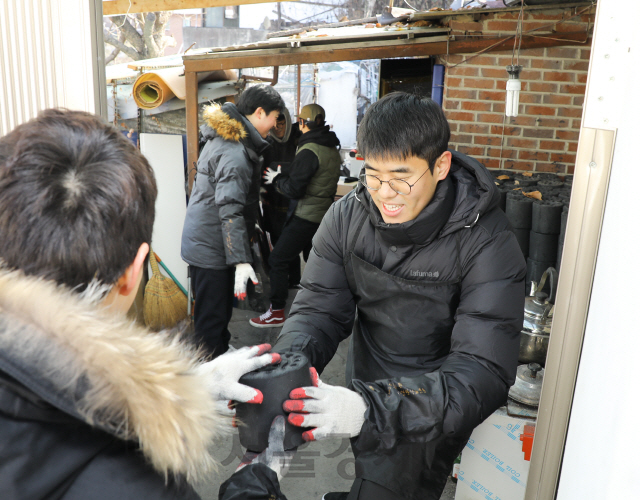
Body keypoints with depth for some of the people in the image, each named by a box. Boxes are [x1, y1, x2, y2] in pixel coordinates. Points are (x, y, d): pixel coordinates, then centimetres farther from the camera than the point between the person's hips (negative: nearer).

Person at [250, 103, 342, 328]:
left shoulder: (309, 151, -16)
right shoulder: (333, 149, 11)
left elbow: (294, 190, -18)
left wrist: (277, 179, 1)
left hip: (307, 217, -9)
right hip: (325, 214, 9)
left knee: (278, 259, -3)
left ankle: (276, 312, 1)